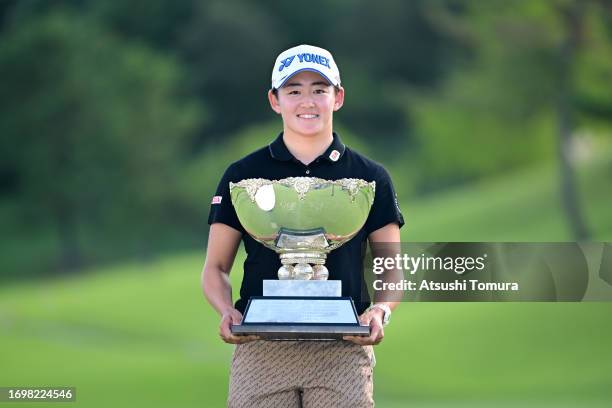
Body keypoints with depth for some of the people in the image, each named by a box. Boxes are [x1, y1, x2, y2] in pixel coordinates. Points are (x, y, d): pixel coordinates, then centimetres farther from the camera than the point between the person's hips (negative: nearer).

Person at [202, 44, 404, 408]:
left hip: (343, 348, 0)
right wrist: (226, 311, -9)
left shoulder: (370, 177, 10)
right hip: (260, 347, 0)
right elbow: (216, 268, 11)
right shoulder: (243, 175, 9)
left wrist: (381, 311, -10)